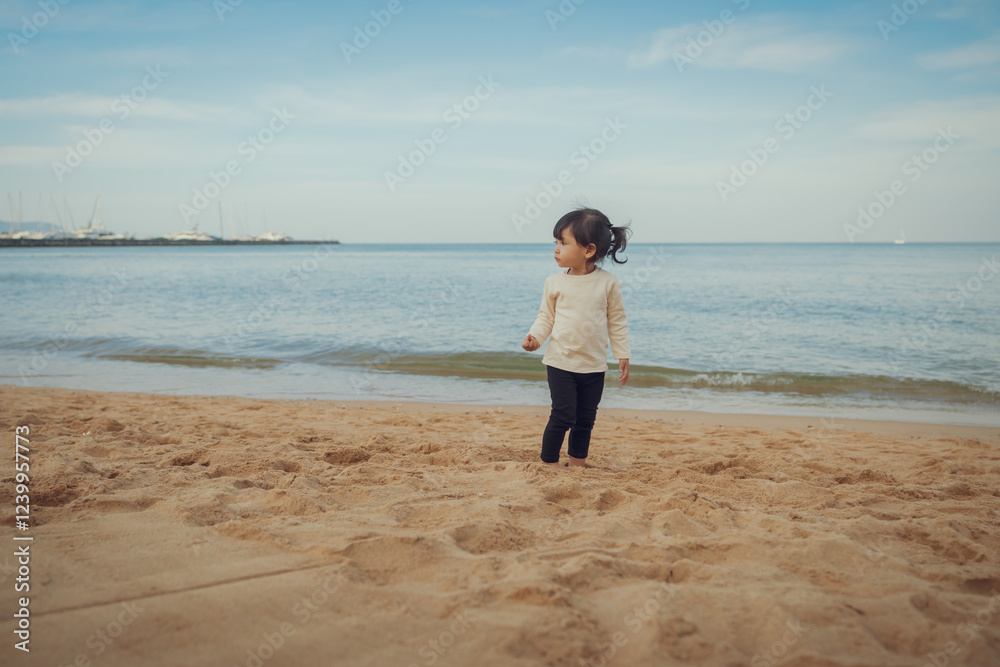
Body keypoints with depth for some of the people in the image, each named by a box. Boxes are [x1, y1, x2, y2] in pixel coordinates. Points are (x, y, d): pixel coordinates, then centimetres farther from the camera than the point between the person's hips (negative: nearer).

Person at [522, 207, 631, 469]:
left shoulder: (608, 282, -4)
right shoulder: (554, 282, -2)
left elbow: (617, 322, 3)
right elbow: (546, 316, 4)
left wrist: (622, 355, 2)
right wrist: (535, 337, -14)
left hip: (594, 366, 1)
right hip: (560, 361, -1)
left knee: (585, 418, 12)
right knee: (563, 415, -6)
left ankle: (577, 465, 27)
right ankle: (549, 463, 10)